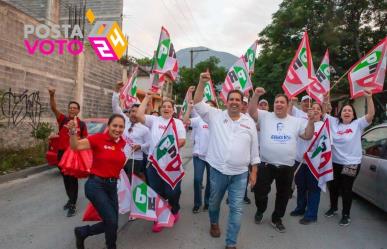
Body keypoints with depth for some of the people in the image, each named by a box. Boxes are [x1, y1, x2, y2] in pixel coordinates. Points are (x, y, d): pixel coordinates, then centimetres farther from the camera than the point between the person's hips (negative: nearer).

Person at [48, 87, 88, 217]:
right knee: (65, 178, 16)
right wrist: (52, 96, -33)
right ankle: (71, 199, 35)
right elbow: (53, 108, -16)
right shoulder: (62, 119, 0)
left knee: (73, 179, 0)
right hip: (62, 153, 3)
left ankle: (73, 205, 8)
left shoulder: (82, 124, -2)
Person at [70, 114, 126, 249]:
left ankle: (82, 232, 36)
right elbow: (76, 146, -20)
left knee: (111, 224, 12)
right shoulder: (99, 138, -14)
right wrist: (72, 132, -35)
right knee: (112, 222, -11)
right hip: (96, 185, -6)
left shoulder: (122, 142, 2)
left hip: (112, 186, 6)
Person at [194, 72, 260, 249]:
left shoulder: (249, 122, 3)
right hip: (217, 171, 0)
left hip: (240, 174, 0)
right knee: (214, 202, 20)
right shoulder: (216, 116, 0)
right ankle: (214, 223, 51)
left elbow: (254, 148, 6)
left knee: (236, 209, 3)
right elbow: (197, 103, -8)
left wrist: (254, 171, 5)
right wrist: (202, 83, -19)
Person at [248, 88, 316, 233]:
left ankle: (277, 218, 34)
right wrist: (256, 95, -20)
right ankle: (260, 210, 34)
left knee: (283, 195, 14)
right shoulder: (265, 116, 0)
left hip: (287, 166, 2)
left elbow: (307, 136, 6)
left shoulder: (296, 121, 7)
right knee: (260, 191, 3)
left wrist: (311, 121, -8)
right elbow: (251, 111, -10)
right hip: (266, 164, -2)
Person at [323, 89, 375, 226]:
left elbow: (371, 114, -16)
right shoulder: (334, 122, 3)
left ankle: (346, 215, 20)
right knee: (333, 187, 16)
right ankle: (333, 208, 38)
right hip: (334, 162, 3)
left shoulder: (358, 124, -4)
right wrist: (325, 100, -13)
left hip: (351, 163, -3)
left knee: (346, 189, 4)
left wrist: (369, 98, -27)